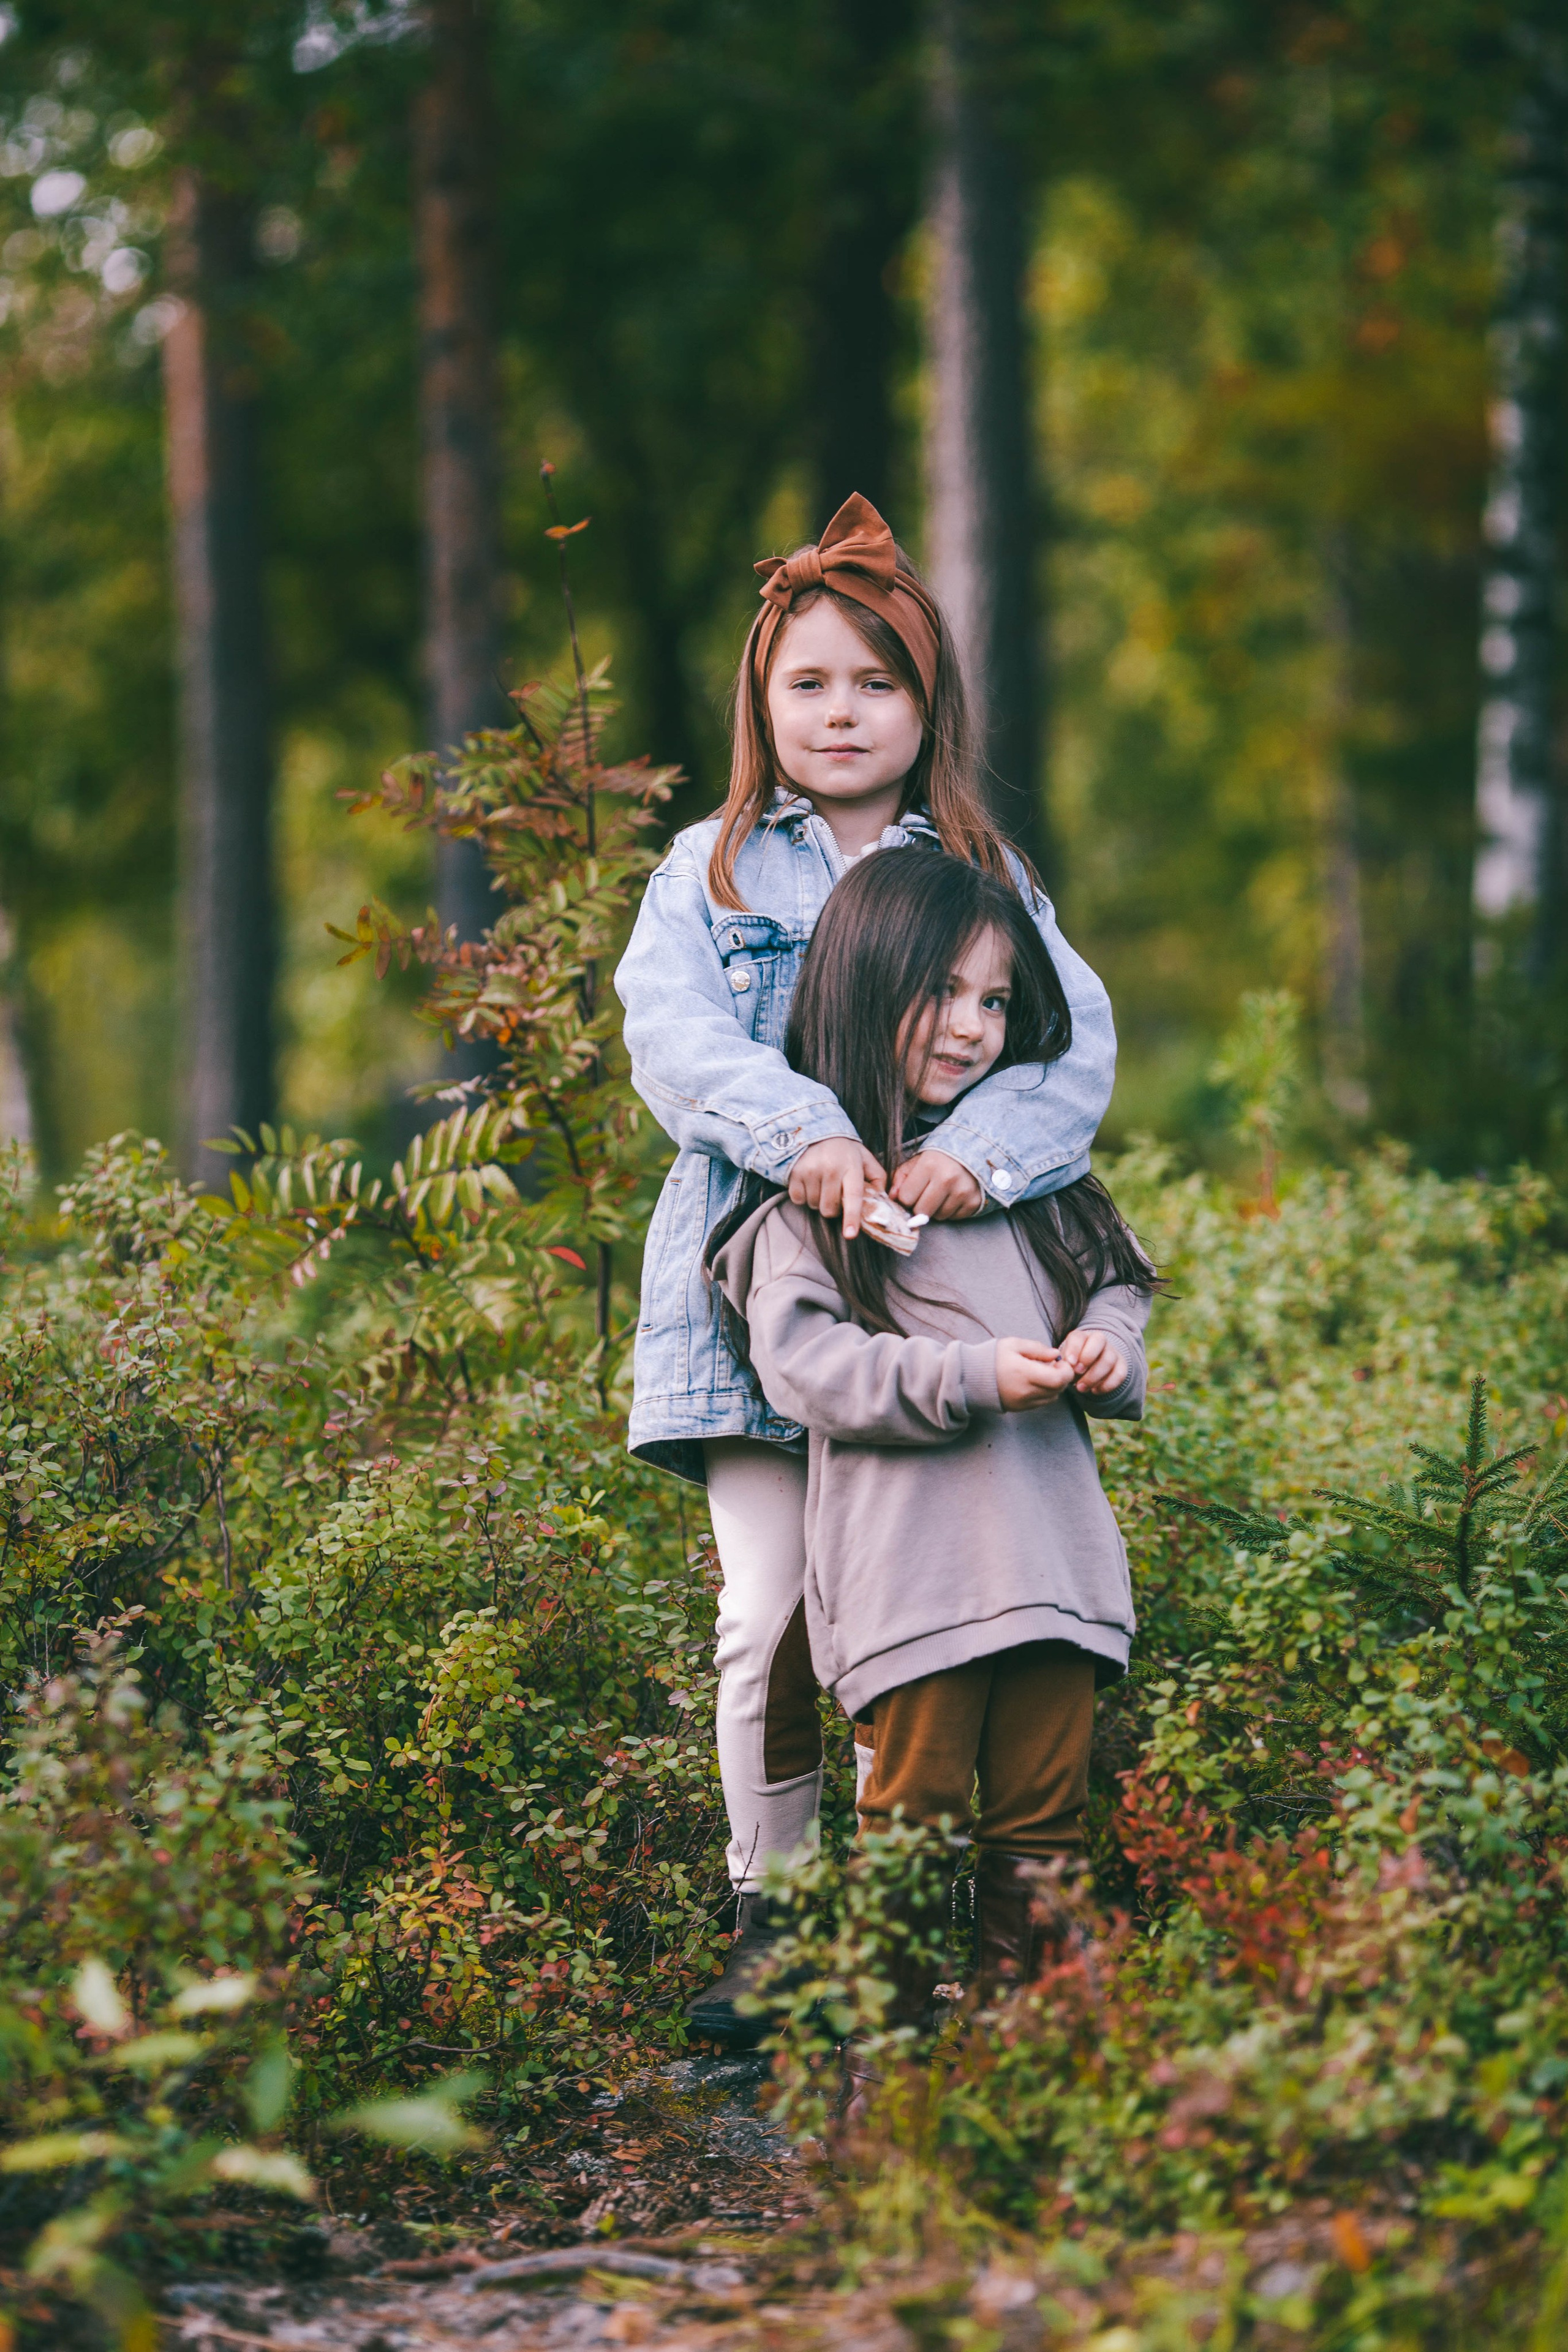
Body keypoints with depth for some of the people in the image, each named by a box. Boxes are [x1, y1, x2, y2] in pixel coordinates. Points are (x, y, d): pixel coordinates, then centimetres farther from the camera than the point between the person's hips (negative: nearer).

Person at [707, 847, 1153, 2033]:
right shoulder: (810, 1187, -1)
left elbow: (1118, 1280, 25)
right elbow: (803, 1359, -10)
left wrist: (1108, 1348, 0)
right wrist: (973, 1377, -20)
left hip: (1053, 1548, 5)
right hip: (910, 1564, -5)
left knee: (1044, 1814, 7)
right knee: (914, 1812, -3)